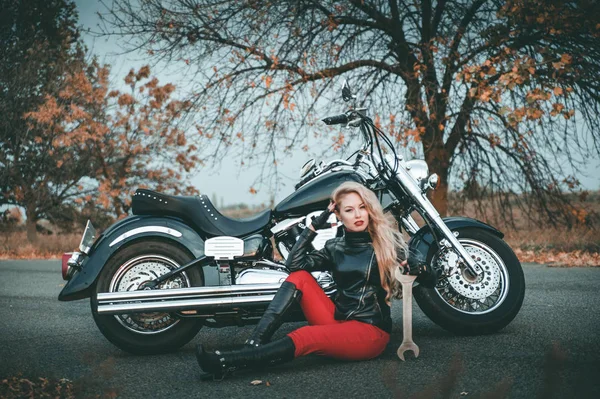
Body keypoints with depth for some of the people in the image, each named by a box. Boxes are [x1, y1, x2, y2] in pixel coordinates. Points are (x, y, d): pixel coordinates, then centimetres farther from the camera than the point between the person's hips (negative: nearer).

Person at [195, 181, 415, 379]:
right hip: (338, 321, 5)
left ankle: (227, 362, -36)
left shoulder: (386, 242, -2)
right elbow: (294, 263, -4)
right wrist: (314, 225, -7)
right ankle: (253, 345, -24)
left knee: (305, 337, -30)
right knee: (299, 277, -14)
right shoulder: (335, 248, 10)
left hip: (370, 330, -5)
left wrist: (411, 272, -19)